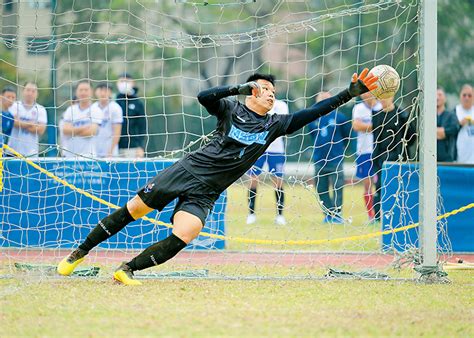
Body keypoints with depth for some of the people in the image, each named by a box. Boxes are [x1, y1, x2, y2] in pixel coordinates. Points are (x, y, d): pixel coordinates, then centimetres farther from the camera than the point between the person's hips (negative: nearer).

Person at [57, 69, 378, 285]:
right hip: (187, 170, -3)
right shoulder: (231, 108, -1)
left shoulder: (274, 125, 9)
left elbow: (311, 113, 6)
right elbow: (204, 96, -19)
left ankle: (128, 270, -9)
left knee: (182, 239, -20)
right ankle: (80, 252, 12)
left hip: (205, 194, 3)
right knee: (134, 209, -2)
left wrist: (350, 94, 1)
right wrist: (239, 88, -27)